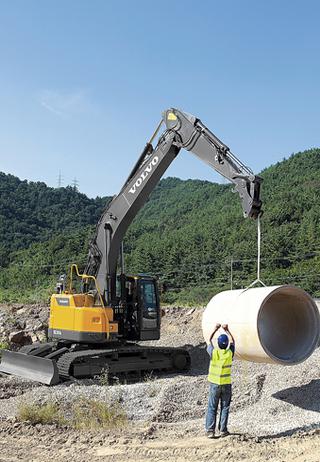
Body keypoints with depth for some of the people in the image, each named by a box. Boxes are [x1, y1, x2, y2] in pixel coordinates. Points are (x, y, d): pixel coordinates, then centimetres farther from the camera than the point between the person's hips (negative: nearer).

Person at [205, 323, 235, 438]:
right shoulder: (229, 353, -9)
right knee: (225, 407, 11)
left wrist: (215, 329, 15)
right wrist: (227, 330, 18)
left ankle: (210, 430, 2)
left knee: (212, 408, 5)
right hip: (226, 384, 0)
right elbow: (232, 341, 10)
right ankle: (223, 430, 13)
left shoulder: (213, 353, -12)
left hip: (214, 384, 0)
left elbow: (209, 340, 7)